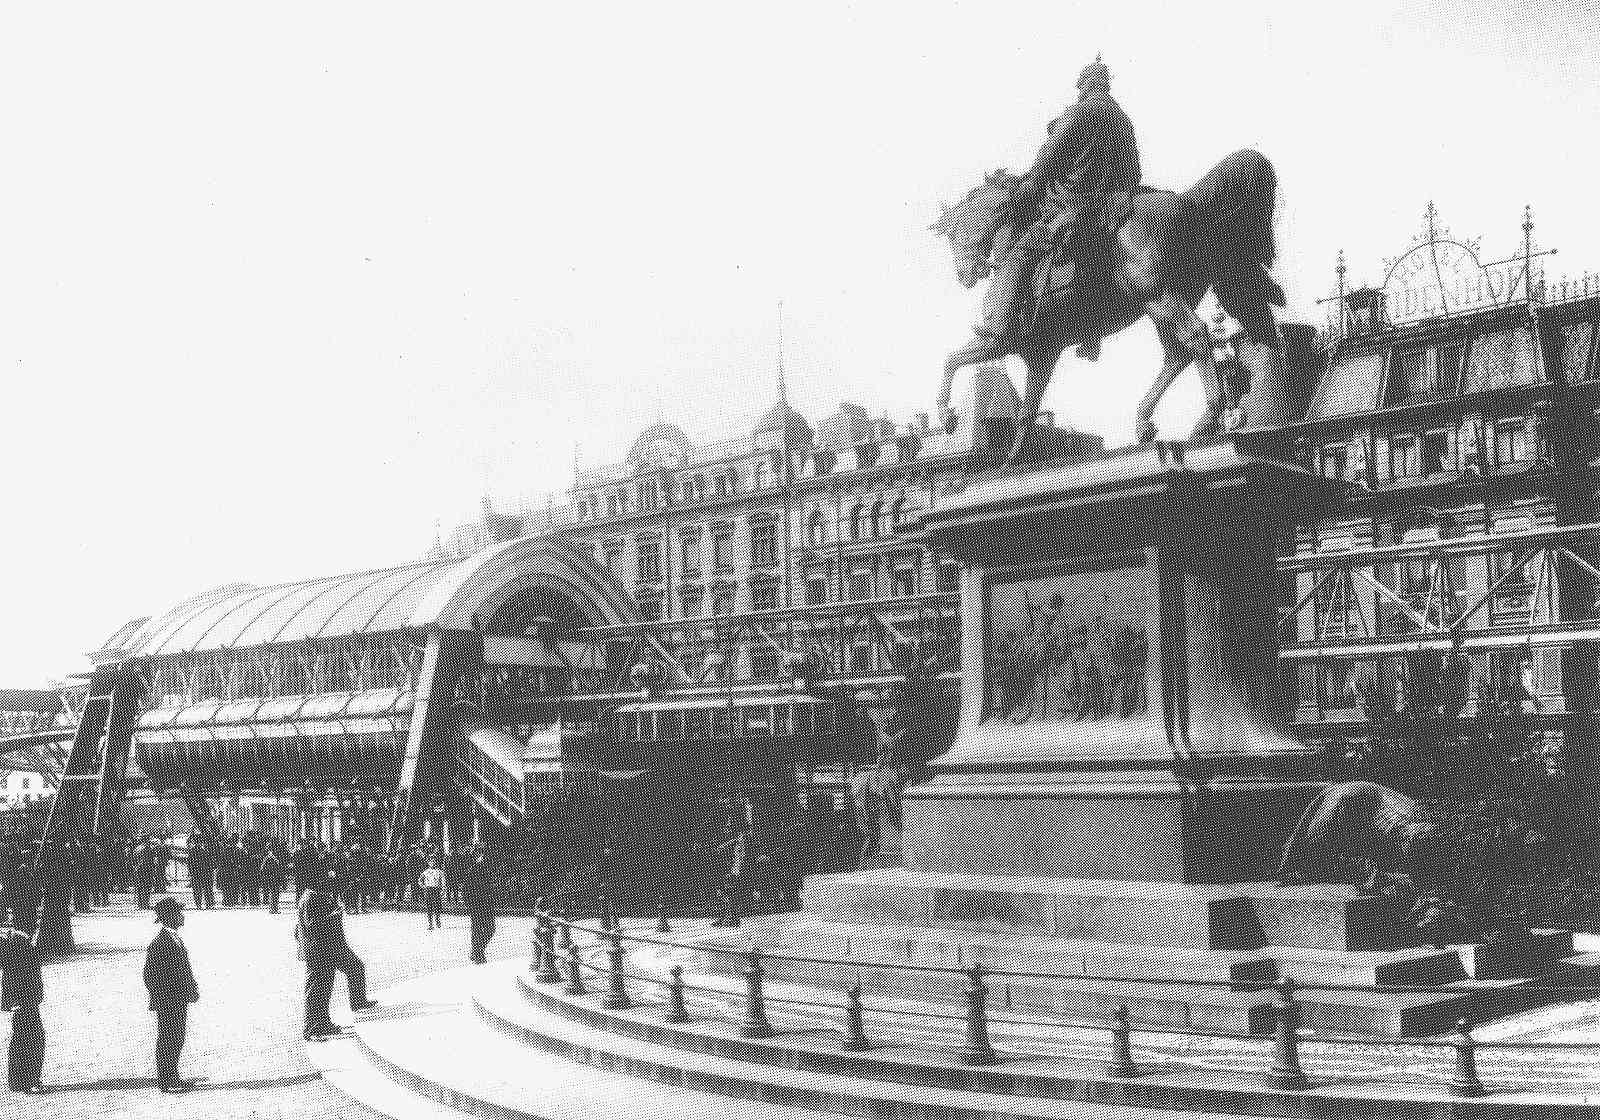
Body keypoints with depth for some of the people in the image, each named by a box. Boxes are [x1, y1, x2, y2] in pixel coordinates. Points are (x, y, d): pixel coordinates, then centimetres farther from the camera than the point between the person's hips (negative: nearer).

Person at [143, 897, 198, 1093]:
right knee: (167, 1040, 0)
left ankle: (172, 1077, 25)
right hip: (168, 1003, -9)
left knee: (178, 1038, 15)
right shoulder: (159, 943, -19)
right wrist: (159, 1000, -17)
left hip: (180, 1001, 9)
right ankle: (165, 1081, 8)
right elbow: (150, 975, -18)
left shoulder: (175, 938, 11)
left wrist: (192, 990, 14)